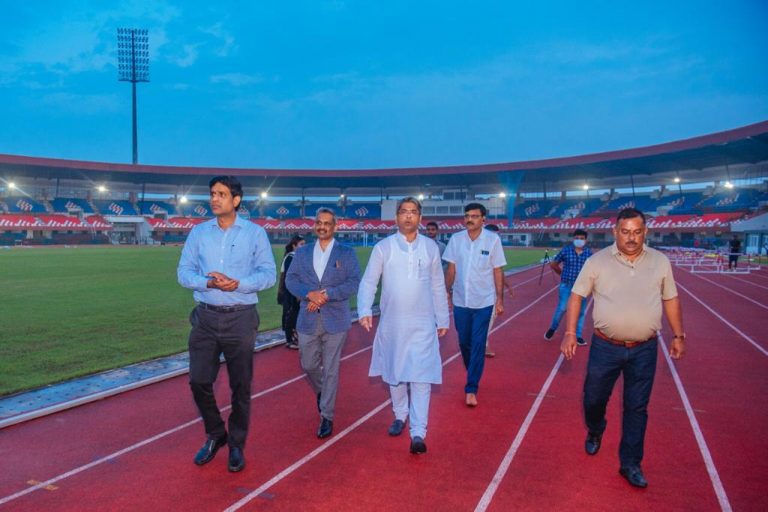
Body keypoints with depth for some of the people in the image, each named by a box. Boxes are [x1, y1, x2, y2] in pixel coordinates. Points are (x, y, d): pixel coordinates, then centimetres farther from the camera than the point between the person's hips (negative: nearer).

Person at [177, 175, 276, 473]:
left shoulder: (255, 233, -1)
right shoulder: (199, 232, 6)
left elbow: (268, 274, -4)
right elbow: (184, 272, 3)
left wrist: (237, 284, -20)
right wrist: (208, 283, -17)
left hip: (241, 318, -2)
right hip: (205, 317, 2)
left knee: (240, 386, 7)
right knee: (199, 381, 3)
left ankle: (236, 445, 26)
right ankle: (215, 435, 28)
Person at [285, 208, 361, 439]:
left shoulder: (347, 253, 2)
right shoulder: (302, 252, 10)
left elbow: (354, 282, -7)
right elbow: (290, 280, 2)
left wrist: (326, 294, -18)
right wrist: (310, 293, -16)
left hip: (335, 320, -3)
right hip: (308, 320, 3)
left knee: (331, 370, 2)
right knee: (308, 365, 13)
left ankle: (326, 417, 13)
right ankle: (321, 392, 43)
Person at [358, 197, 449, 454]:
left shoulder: (430, 247, 3)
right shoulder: (383, 247, -3)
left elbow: (438, 286, 10)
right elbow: (368, 282, -4)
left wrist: (443, 319, 13)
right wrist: (365, 311, -19)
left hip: (423, 324, 0)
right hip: (392, 324, 1)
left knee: (421, 377, -6)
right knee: (395, 374, 14)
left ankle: (418, 433, -3)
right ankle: (400, 416, 37)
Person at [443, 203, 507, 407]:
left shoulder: (493, 239, -7)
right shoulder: (456, 239, -1)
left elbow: (498, 271, -3)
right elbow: (451, 269, 6)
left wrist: (500, 299, -3)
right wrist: (446, 292, 4)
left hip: (483, 301, -3)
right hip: (460, 300, 3)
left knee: (478, 346, -3)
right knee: (464, 342, 14)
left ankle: (471, 389, 6)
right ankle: (474, 374, 39)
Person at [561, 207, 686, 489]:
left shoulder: (660, 261, 0)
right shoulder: (598, 261, -6)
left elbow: (671, 299, 12)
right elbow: (576, 296, -1)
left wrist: (678, 335, 11)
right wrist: (570, 333, -8)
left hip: (644, 350, 1)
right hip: (605, 347, -1)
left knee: (637, 408, 8)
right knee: (593, 399, 11)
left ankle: (630, 464, 24)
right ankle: (594, 432, 44)